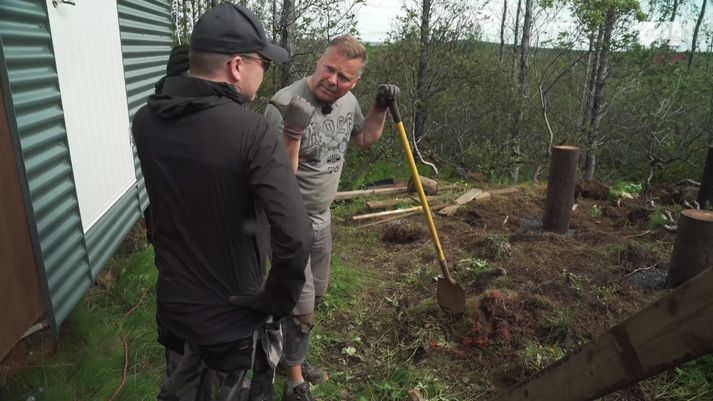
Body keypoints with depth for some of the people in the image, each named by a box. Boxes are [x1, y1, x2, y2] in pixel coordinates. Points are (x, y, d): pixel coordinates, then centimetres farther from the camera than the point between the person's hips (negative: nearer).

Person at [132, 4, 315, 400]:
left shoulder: (146, 121, -7)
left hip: (173, 307, 5)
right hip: (236, 318, -5)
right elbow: (295, 236, -34)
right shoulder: (253, 130, -26)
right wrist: (278, 301, -15)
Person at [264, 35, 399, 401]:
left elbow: (364, 139, 17)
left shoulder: (347, 101, -2)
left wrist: (381, 109, 1)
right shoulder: (285, 106, -26)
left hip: (321, 218, 8)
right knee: (301, 306, 1)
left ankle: (291, 356, 45)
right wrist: (293, 133, -40)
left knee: (313, 297, 21)